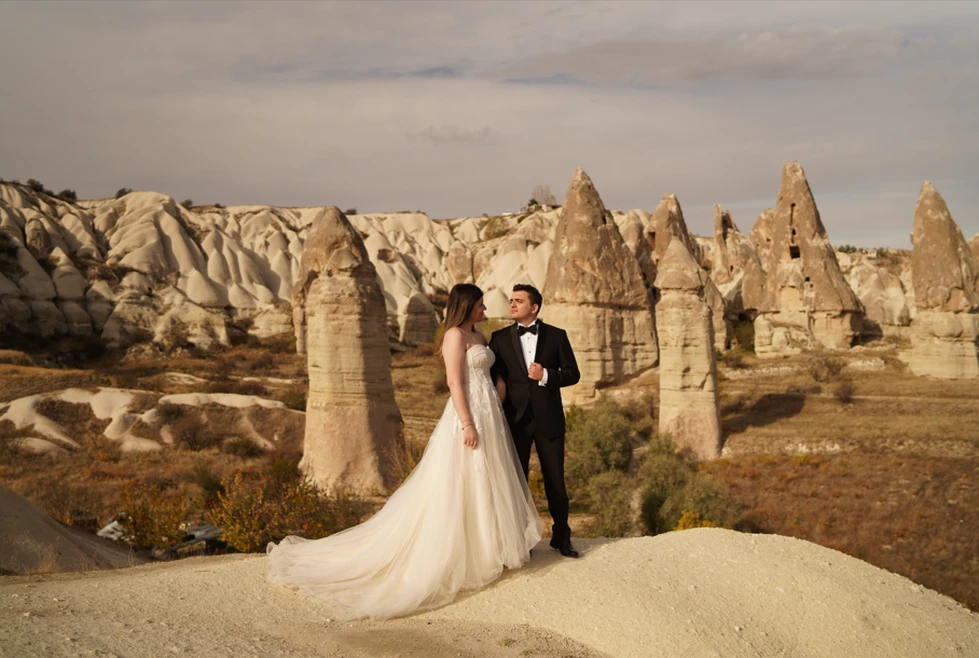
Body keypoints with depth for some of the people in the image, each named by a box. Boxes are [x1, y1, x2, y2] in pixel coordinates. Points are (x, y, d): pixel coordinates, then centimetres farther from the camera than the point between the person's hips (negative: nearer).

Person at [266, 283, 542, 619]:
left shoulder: (478, 336, 15)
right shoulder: (455, 335, -13)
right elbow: (454, 382, -19)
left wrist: (493, 418, 15)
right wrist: (467, 424, -23)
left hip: (489, 417, 10)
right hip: (468, 417, -10)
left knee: (484, 484, 15)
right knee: (459, 487, -2)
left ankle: (484, 548, 25)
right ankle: (455, 555, 6)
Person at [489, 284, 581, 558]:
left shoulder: (556, 336, 1)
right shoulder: (500, 338, 3)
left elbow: (573, 373, 1)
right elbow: (492, 374, 4)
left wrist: (546, 375, -16)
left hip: (548, 420, 0)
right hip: (515, 420, 1)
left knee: (555, 481, 8)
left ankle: (562, 537, 24)